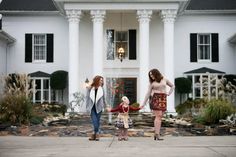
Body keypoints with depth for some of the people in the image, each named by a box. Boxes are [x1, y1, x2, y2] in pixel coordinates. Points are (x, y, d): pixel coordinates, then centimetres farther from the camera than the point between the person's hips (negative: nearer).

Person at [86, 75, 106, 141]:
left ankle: (95, 134, 9)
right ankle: (97, 133, -4)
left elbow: (103, 98, 11)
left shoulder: (101, 89, 4)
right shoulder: (90, 89, -1)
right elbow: (87, 98, 3)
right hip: (92, 107, -2)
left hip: (98, 107, 2)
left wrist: (104, 105, 13)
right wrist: (87, 106, 1)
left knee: (97, 121, 3)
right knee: (94, 121, -9)